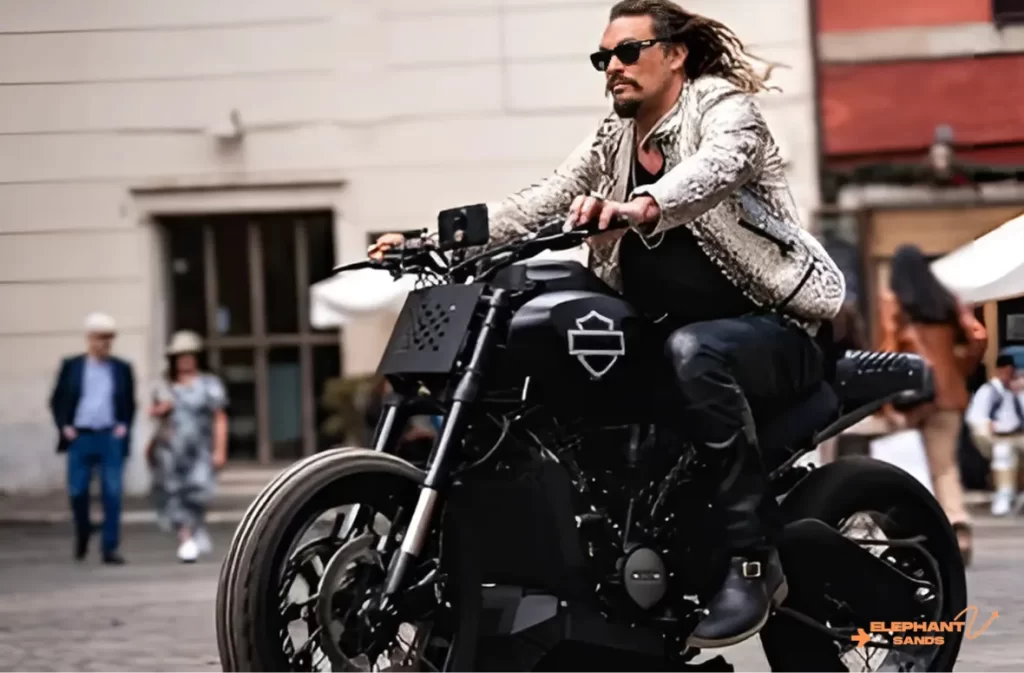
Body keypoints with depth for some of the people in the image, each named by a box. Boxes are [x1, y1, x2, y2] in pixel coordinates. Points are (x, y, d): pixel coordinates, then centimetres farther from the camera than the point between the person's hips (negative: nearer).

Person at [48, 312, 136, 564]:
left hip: (111, 438, 0)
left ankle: (110, 548, -2)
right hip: (80, 437, 0)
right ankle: (82, 532, 30)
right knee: (77, 492, 1)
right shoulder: (71, 366, 6)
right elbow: (57, 401, 10)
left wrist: (124, 426, 0)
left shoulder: (122, 369, 7)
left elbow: (130, 404, 15)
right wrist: (64, 426, -3)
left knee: (112, 494, -6)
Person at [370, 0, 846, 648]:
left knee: (692, 350, -39)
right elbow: (541, 203, 4)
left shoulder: (725, 107, -7)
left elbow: (716, 166, -31)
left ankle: (755, 560, -34)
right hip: (660, 337, 7)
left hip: (774, 328, -7)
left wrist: (644, 205, -51)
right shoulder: (614, 141, 14)